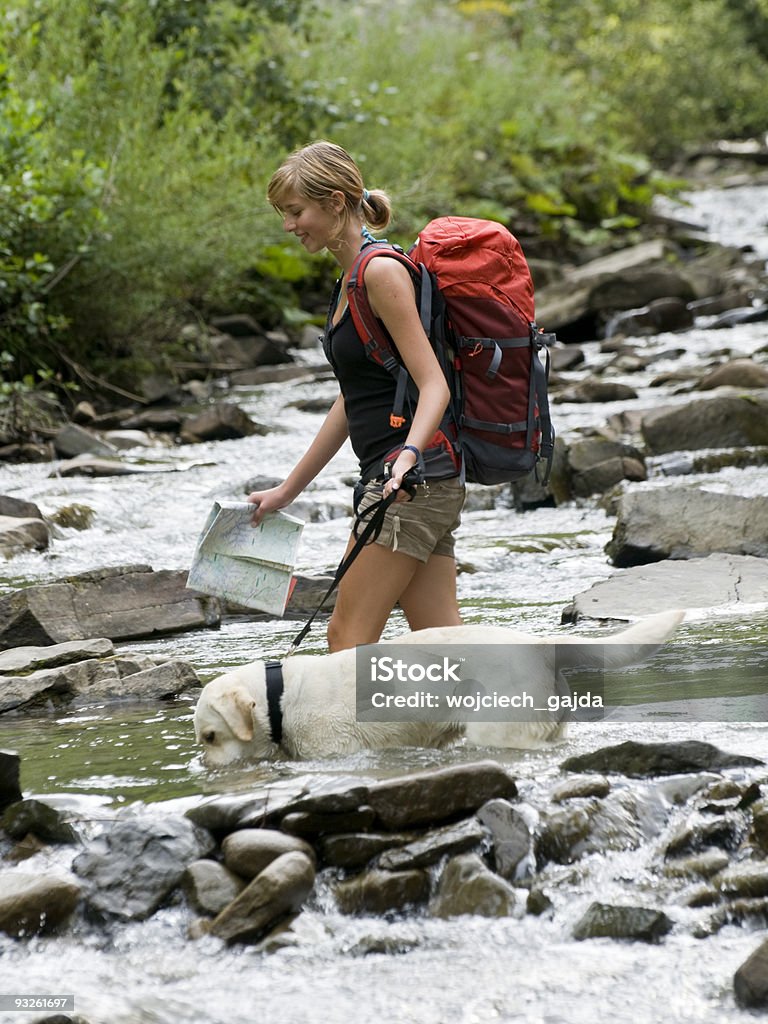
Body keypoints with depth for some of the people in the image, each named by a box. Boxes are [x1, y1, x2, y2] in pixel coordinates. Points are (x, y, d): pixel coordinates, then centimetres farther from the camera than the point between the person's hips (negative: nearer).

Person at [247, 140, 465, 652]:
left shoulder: (382, 272, -12)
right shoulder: (351, 279, 17)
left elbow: (434, 385, -18)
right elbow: (353, 400, 23)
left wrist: (409, 455, -37)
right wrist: (288, 490, 26)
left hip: (414, 479, -9)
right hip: (423, 486, 9)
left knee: (349, 638, -8)